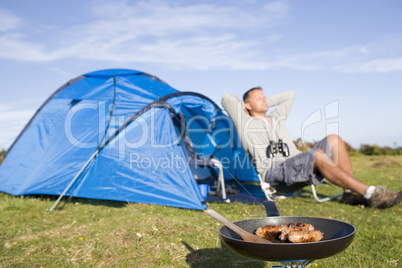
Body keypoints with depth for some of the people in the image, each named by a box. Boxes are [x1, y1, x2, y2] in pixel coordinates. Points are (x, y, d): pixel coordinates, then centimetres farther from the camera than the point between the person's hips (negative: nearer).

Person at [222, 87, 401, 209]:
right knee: (318, 155, -33)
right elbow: (227, 98, 6)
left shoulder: (277, 117, 29)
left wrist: (266, 103, 32)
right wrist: (245, 106, 22)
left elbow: (289, 95, 37)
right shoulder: (245, 123, 10)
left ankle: (350, 193, -17)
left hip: (297, 168, 8)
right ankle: (371, 194, -34)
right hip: (274, 172, -8)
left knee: (333, 140, -11)